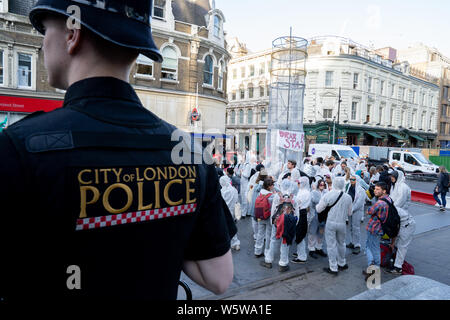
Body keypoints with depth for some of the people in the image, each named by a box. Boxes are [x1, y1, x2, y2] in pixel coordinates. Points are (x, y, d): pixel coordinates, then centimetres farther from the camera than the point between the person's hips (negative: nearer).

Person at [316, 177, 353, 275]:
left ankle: (333, 268, 13)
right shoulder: (348, 197, -4)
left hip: (330, 223, -3)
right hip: (342, 224, 3)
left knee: (331, 245, 6)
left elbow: (318, 209, -7)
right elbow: (349, 213, 7)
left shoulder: (328, 195, -14)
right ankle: (342, 264, 38)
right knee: (341, 243, 22)